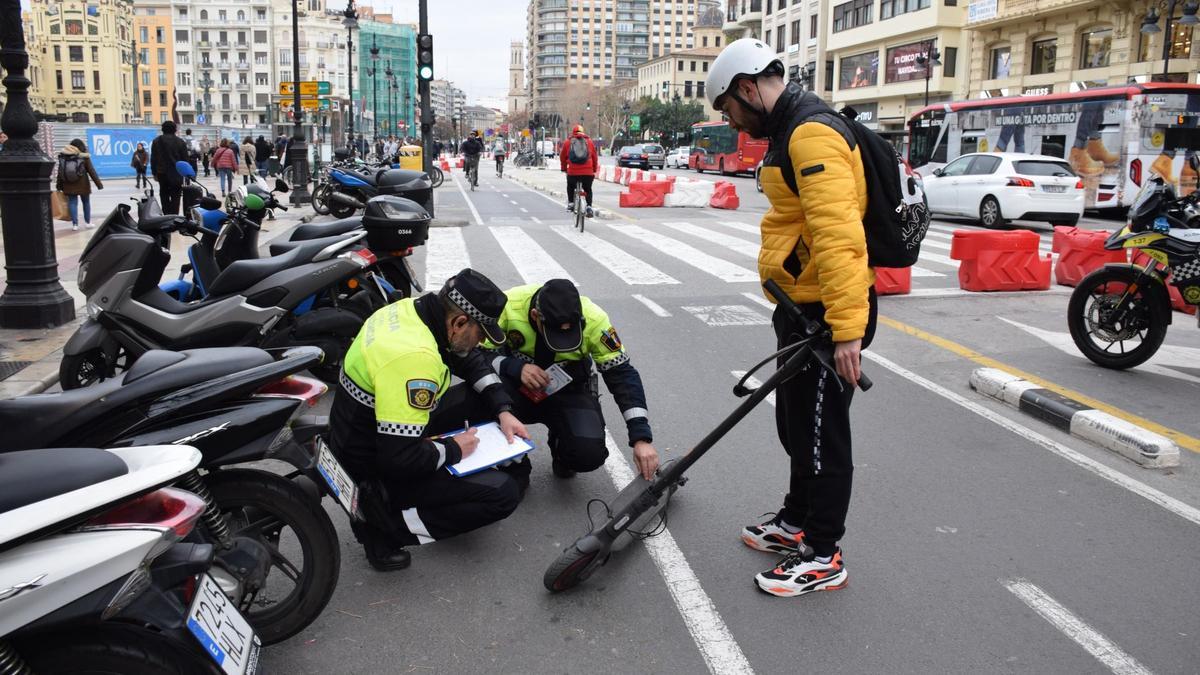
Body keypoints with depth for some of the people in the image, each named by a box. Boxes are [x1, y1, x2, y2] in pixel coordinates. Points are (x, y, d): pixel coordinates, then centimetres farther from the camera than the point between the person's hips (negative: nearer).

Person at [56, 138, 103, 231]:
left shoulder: (63, 157, 0)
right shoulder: (84, 157, -9)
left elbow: (60, 173, 4)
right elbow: (91, 171, -7)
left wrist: (58, 186, 11)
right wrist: (99, 184, -2)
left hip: (69, 186, 2)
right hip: (83, 185, -2)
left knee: (72, 203, 6)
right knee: (86, 202, 13)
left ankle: (75, 224, 2)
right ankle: (87, 222, 19)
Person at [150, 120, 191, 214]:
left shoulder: (156, 141, 4)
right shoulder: (180, 142, -2)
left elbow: (153, 159, 4)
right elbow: (185, 159, -1)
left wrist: (154, 173, 9)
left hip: (162, 173, 2)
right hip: (177, 174, -2)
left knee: (164, 196, 10)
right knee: (175, 196, 0)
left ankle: (166, 215, 7)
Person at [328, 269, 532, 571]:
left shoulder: (414, 309, -7)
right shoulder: (414, 357, -34)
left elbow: (471, 360, 12)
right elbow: (400, 460, -33)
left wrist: (503, 410, 2)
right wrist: (453, 449, -16)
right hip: (377, 471, -9)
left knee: (484, 396, 9)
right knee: (503, 494, -14)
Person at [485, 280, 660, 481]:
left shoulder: (592, 319, -24)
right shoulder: (508, 305, -26)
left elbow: (622, 375, -19)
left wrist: (641, 438, -26)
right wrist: (516, 368, -34)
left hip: (569, 391, 0)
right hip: (519, 387, 0)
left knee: (589, 454, -27)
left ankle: (560, 445, 10)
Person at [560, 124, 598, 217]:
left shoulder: (567, 142, 9)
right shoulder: (589, 142, 12)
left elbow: (562, 157, 15)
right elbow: (595, 157, 17)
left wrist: (564, 168, 30)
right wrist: (594, 170, 29)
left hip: (572, 172, -1)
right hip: (588, 172, 1)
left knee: (570, 187, 27)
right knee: (588, 190, 19)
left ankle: (570, 203, 14)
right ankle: (589, 206, 2)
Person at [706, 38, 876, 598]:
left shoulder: (812, 133, -20)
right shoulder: (791, 132, 15)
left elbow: (839, 233, -29)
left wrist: (846, 327, -33)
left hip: (828, 313, -11)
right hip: (800, 309, 11)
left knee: (822, 432, 1)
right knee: (795, 422, 21)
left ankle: (822, 557, 16)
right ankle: (797, 522, 39)